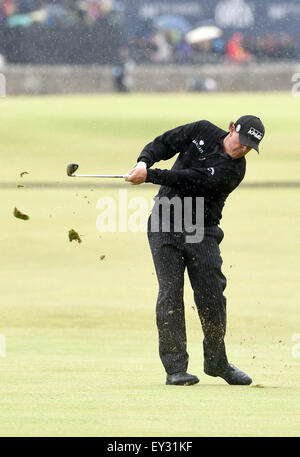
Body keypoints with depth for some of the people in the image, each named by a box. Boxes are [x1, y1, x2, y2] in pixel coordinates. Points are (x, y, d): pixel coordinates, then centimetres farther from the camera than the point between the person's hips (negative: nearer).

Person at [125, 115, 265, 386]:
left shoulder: (234, 169, -12)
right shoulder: (203, 131, 0)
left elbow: (192, 180, -22)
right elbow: (164, 143, 3)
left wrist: (150, 176, -28)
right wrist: (143, 162, -17)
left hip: (202, 233, -1)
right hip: (165, 227, 1)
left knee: (212, 296, -2)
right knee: (171, 293, -7)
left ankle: (216, 362, 19)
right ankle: (175, 367, -8)